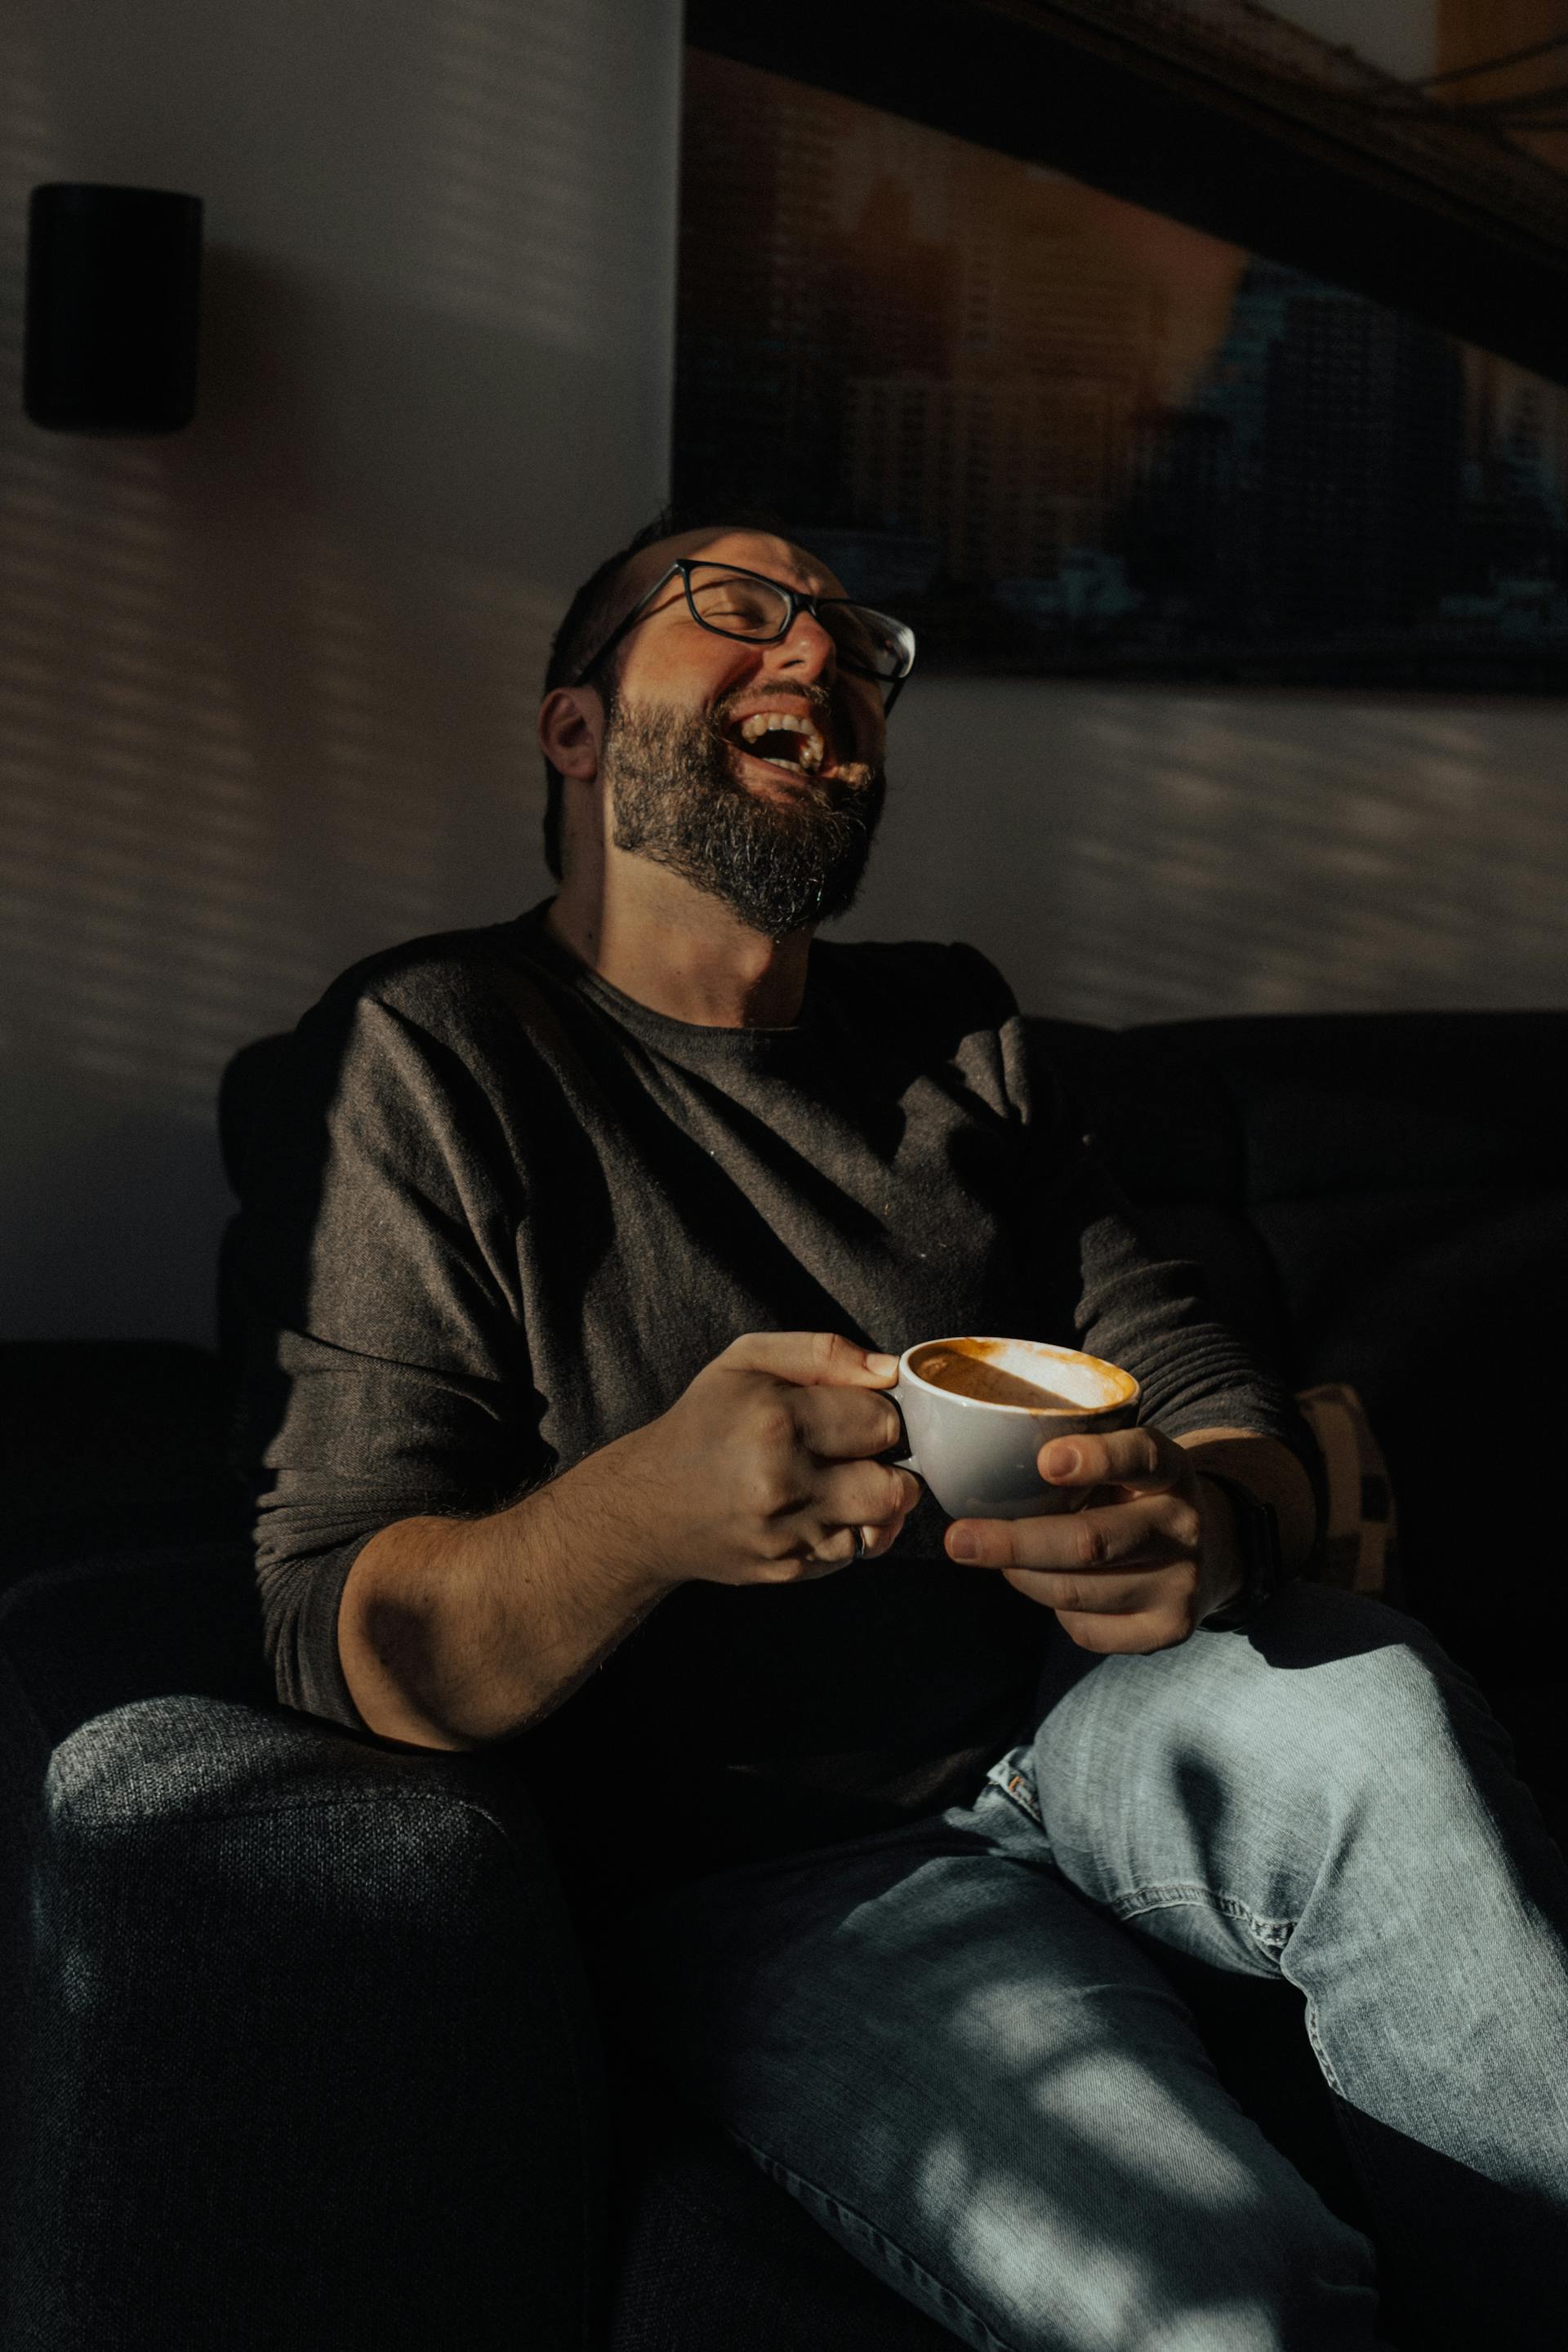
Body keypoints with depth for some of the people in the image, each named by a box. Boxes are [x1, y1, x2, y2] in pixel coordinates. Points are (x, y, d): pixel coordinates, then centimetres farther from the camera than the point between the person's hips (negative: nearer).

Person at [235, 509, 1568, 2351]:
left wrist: (1209, 1522, -21)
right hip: (767, 1869, -5)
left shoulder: (952, 1030, 11)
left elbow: (1208, 1392, 6)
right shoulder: (428, 1056, -6)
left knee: (1368, 1705, -29)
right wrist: (643, 1509, -35)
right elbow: (343, 1640, -12)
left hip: (1075, 1731, 5)